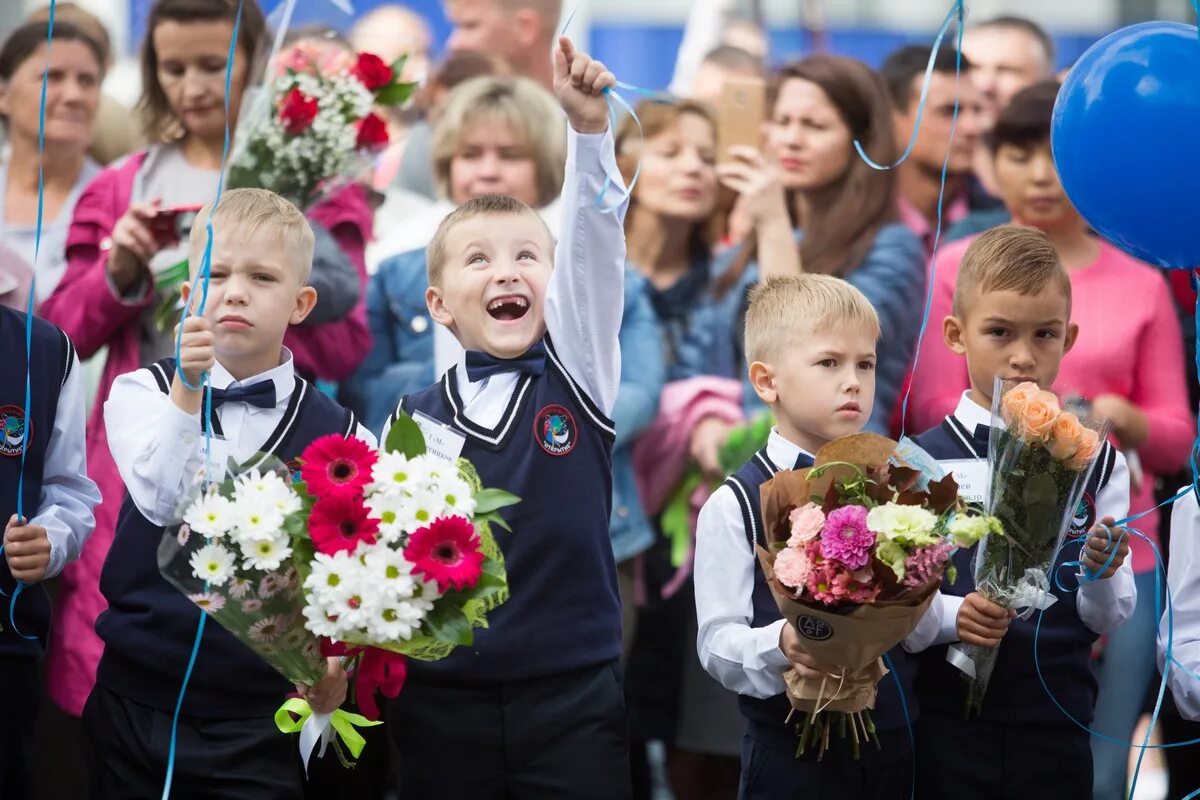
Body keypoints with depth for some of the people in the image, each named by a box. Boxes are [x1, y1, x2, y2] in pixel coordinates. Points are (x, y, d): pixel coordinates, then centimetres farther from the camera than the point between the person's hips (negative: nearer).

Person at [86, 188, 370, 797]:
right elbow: (161, 503, -19)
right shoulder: (143, 392, 0)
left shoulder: (339, 436, -1)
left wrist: (337, 664, -13)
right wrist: (187, 389, -31)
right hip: (136, 702, 1)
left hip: (259, 724, 0)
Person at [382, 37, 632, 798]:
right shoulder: (412, 423, 4)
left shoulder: (580, 378, 3)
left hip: (574, 701, -1)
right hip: (442, 705, 1)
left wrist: (590, 129, -23)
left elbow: (595, 249, -11)